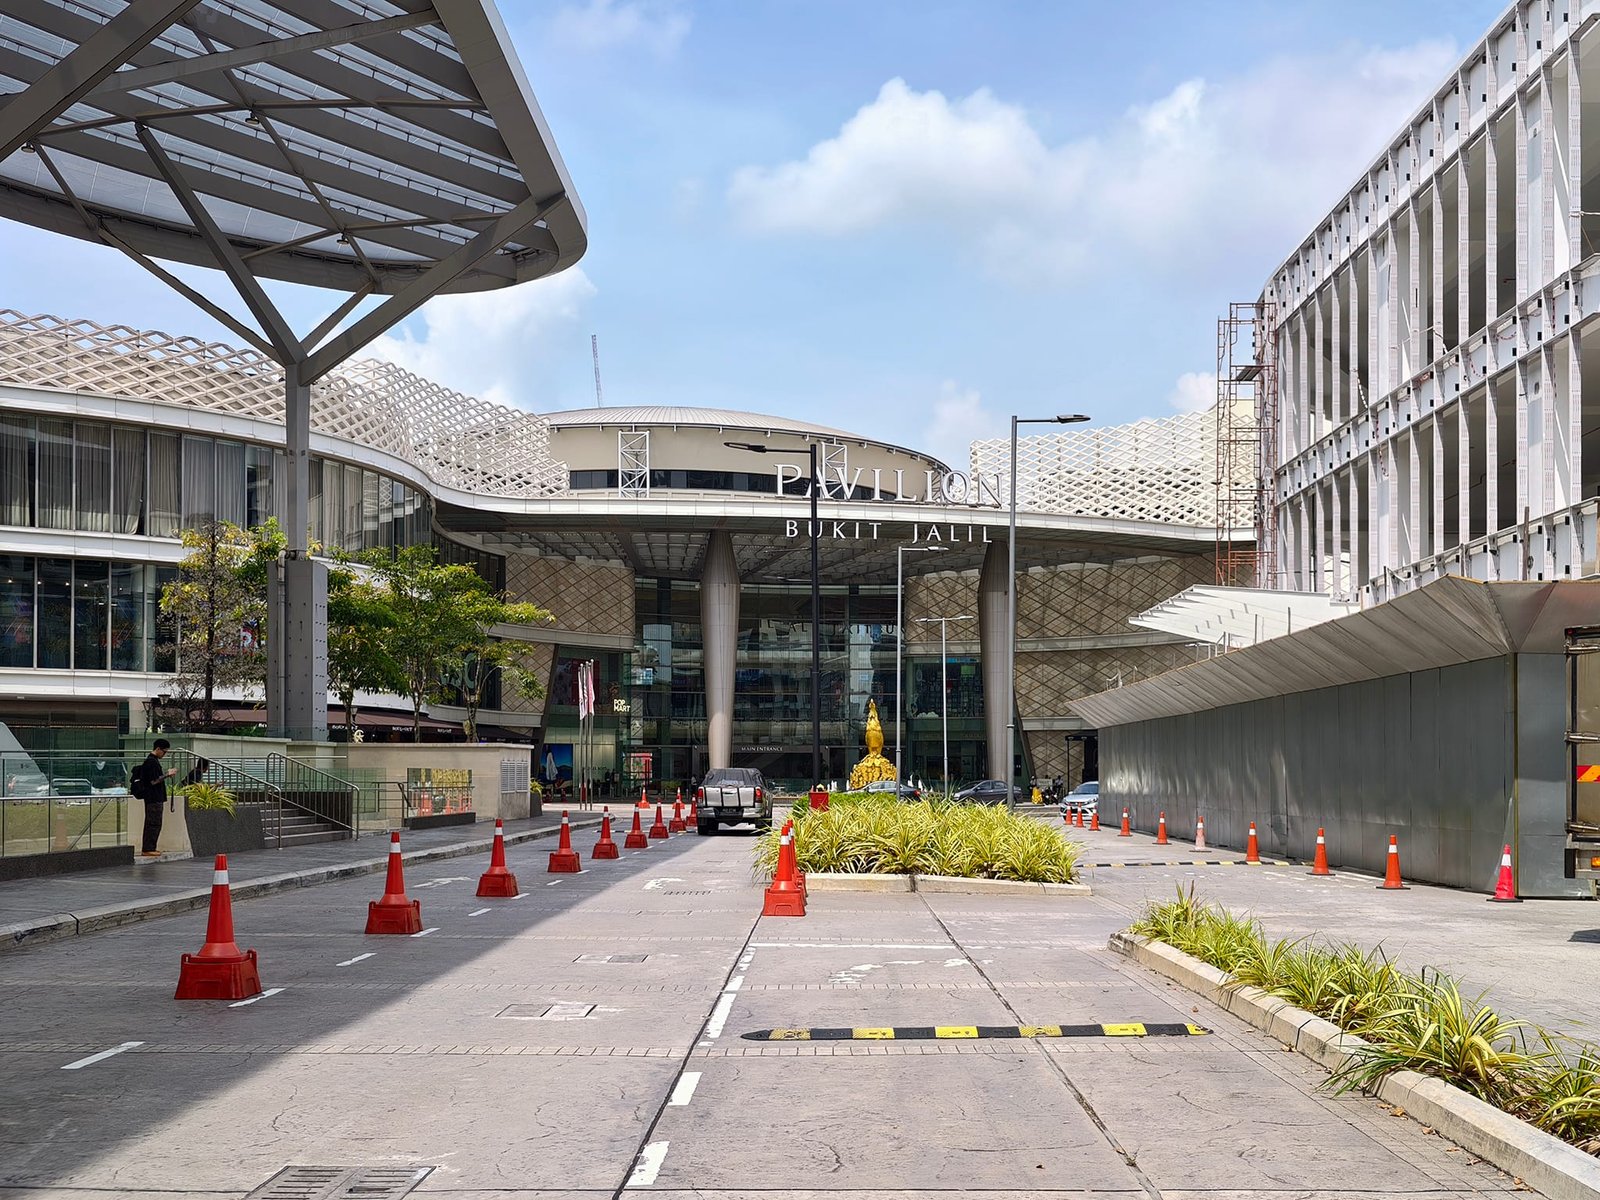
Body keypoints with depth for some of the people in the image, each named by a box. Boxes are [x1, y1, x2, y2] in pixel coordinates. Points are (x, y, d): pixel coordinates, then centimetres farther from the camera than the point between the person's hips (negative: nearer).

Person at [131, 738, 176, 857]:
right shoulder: (152, 762, -16)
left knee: (151, 823, 14)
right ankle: (148, 849, -6)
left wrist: (166, 773, 13)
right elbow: (154, 781, -20)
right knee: (154, 823, -8)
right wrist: (167, 775, -12)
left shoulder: (151, 760, 16)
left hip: (153, 797, 11)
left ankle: (148, 848, 18)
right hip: (154, 798, -11)